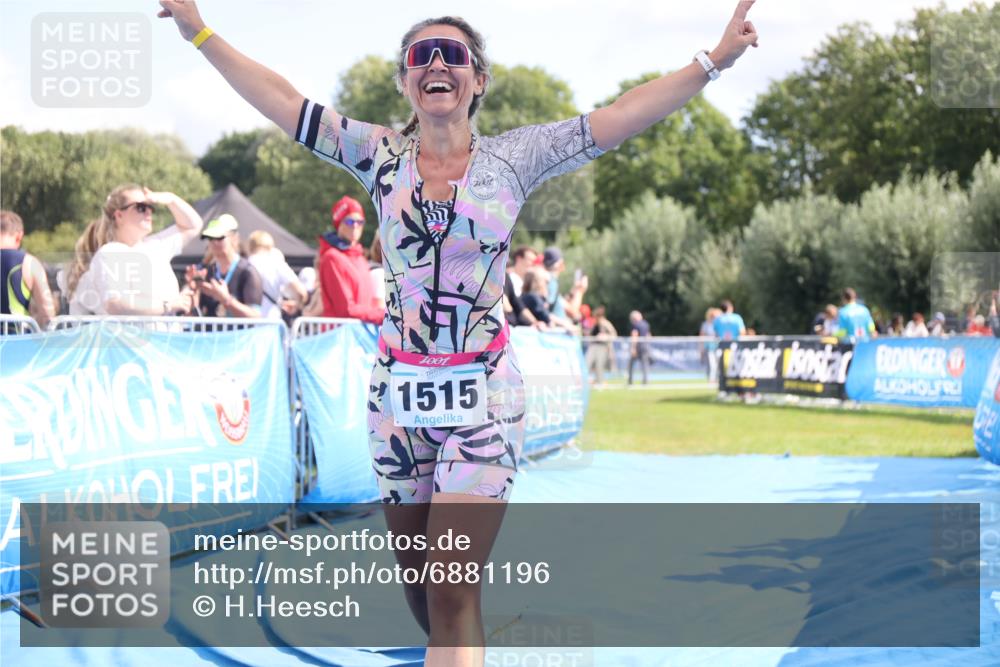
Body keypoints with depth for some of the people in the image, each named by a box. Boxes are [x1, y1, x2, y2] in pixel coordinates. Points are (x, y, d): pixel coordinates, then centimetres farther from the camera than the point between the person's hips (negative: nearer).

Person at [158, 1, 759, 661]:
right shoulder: (381, 155, 5)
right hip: (399, 391, 3)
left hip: (485, 395, -3)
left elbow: (620, 117, -5)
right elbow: (283, 102, 4)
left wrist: (715, 60, -13)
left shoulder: (512, 158, 1)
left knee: (453, 590, -12)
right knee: (418, 586, 10)